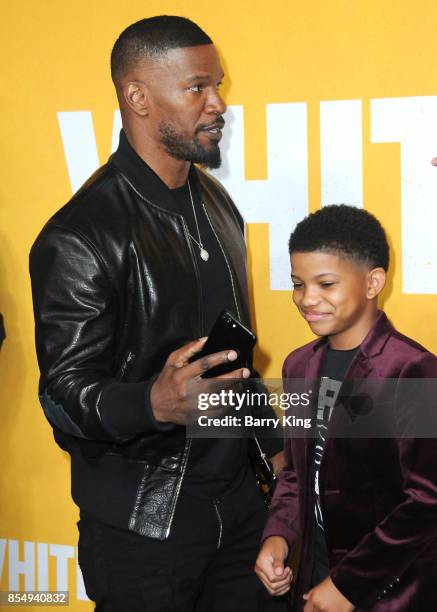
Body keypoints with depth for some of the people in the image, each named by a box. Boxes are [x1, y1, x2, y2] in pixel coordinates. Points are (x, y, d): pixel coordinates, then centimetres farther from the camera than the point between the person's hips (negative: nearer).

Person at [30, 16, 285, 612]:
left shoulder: (216, 203, 7)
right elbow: (65, 398, -19)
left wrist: (270, 445, 18)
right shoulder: (78, 238, -19)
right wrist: (155, 403, -37)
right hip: (144, 525, -7)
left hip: (238, 498, 7)